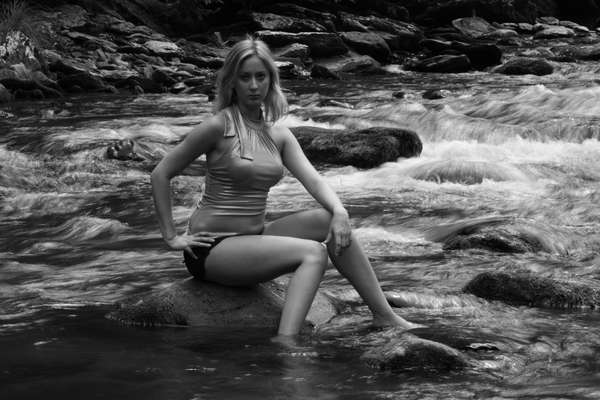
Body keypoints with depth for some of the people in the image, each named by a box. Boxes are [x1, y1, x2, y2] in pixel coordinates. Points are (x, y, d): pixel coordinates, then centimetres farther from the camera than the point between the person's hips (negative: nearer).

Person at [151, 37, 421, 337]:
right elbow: (160, 174, -7)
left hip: (254, 238, 7)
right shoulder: (219, 127, -10)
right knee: (313, 253, -24)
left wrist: (340, 212, -22)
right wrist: (172, 237, -9)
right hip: (213, 247, -6)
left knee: (329, 220, -11)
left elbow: (313, 180, -2)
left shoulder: (278, 136, 10)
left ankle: (384, 316, -7)